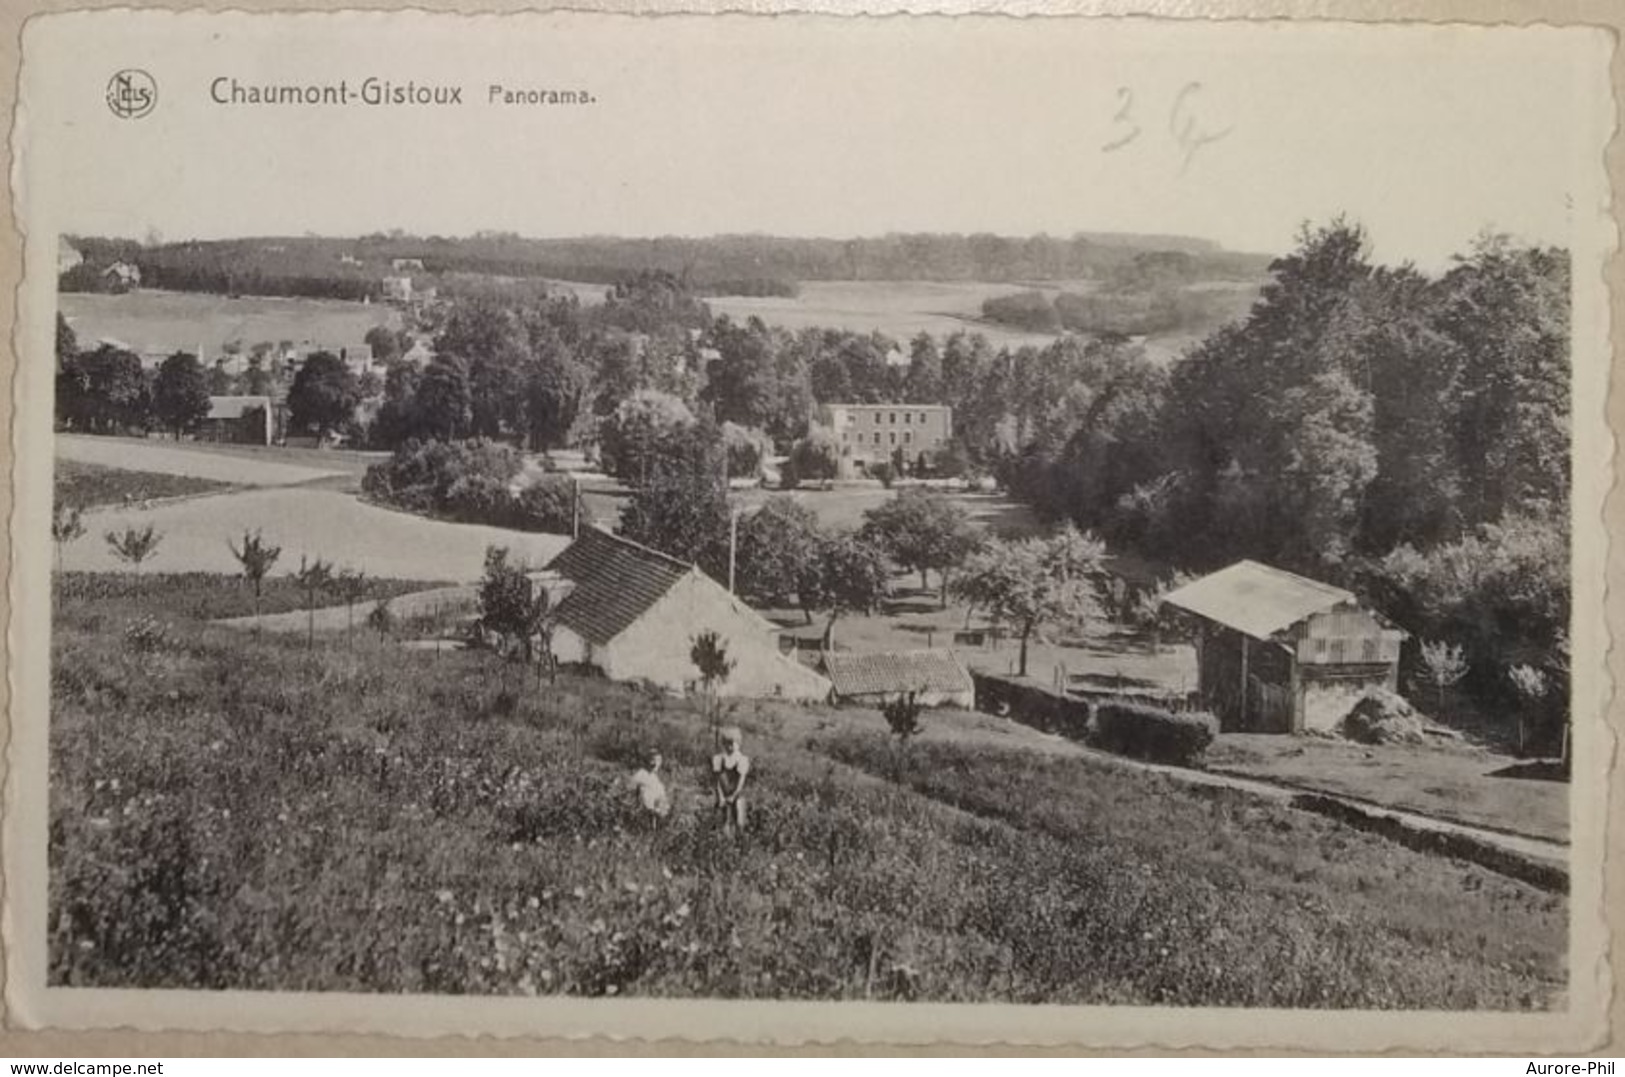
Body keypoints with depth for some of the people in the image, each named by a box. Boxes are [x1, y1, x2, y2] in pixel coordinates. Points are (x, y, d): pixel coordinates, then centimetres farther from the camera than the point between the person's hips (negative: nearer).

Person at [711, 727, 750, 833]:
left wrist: (733, 796, -13)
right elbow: (717, 780, 0)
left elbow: (741, 780, -6)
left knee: (739, 823, -5)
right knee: (726, 822, -3)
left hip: (737, 796, -1)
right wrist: (721, 798, -10)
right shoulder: (718, 759, 3)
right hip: (724, 795, 1)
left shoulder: (742, 760, -2)